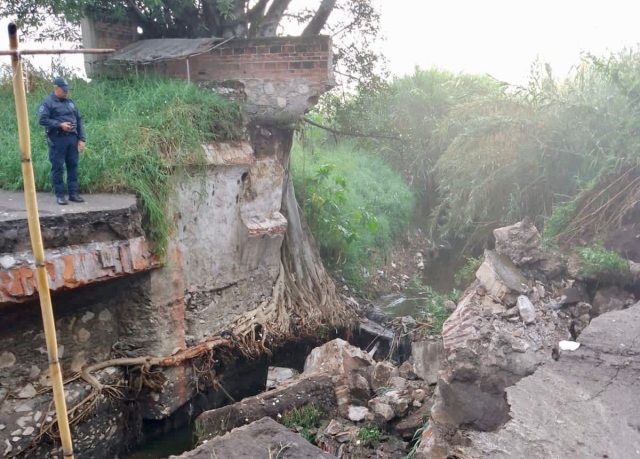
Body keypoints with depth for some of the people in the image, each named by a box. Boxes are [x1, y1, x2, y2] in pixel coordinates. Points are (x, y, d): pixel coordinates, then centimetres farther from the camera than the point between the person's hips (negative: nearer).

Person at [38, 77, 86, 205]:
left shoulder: (70, 102, 14)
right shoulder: (47, 102, -4)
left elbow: (79, 120, 14)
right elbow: (42, 120, -12)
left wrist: (81, 139, 6)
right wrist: (60, 125, -20)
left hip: (72, 138, 6)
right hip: (57, 139, -6)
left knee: (73, 166, 7)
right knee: (57, 167, 0)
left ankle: (73, 193, 14)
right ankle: (59, 195, 5)